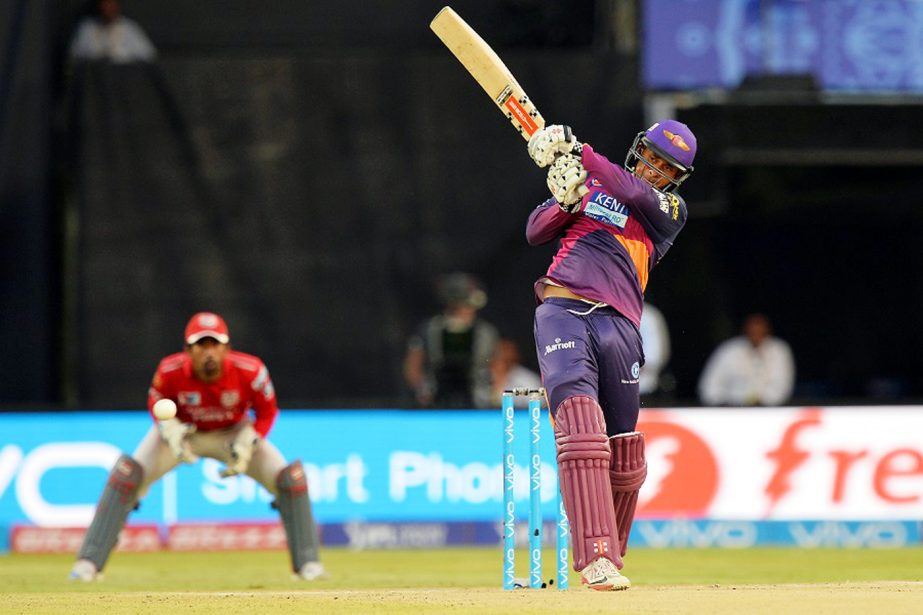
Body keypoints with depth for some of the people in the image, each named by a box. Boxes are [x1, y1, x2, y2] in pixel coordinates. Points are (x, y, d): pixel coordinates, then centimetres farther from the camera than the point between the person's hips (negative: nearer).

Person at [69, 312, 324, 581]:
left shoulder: (250, 370, -31)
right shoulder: (170, 371, -30)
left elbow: (267, 411, -11)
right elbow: (157, 405, -8)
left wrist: (246, 445, -26)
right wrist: (170, 431, -28)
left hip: (233, 433, 1)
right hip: (182, 430, -1)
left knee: (291, 478, -15)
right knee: (127, 473, -23)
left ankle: (307, 563, 3)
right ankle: (89, 562, -17)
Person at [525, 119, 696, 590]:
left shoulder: (671, 209, 12)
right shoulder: (592, 182, 19)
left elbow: (634, 193, -9)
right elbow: (536, 233, 14)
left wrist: (577, 152, -16)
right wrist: (566, 200, -6)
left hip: (618, 324, 1)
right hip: (561, 311, -1)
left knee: (623, 455, 2)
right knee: (581, 426, -22)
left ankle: (611, 554, 27)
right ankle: (596, 556, -31)